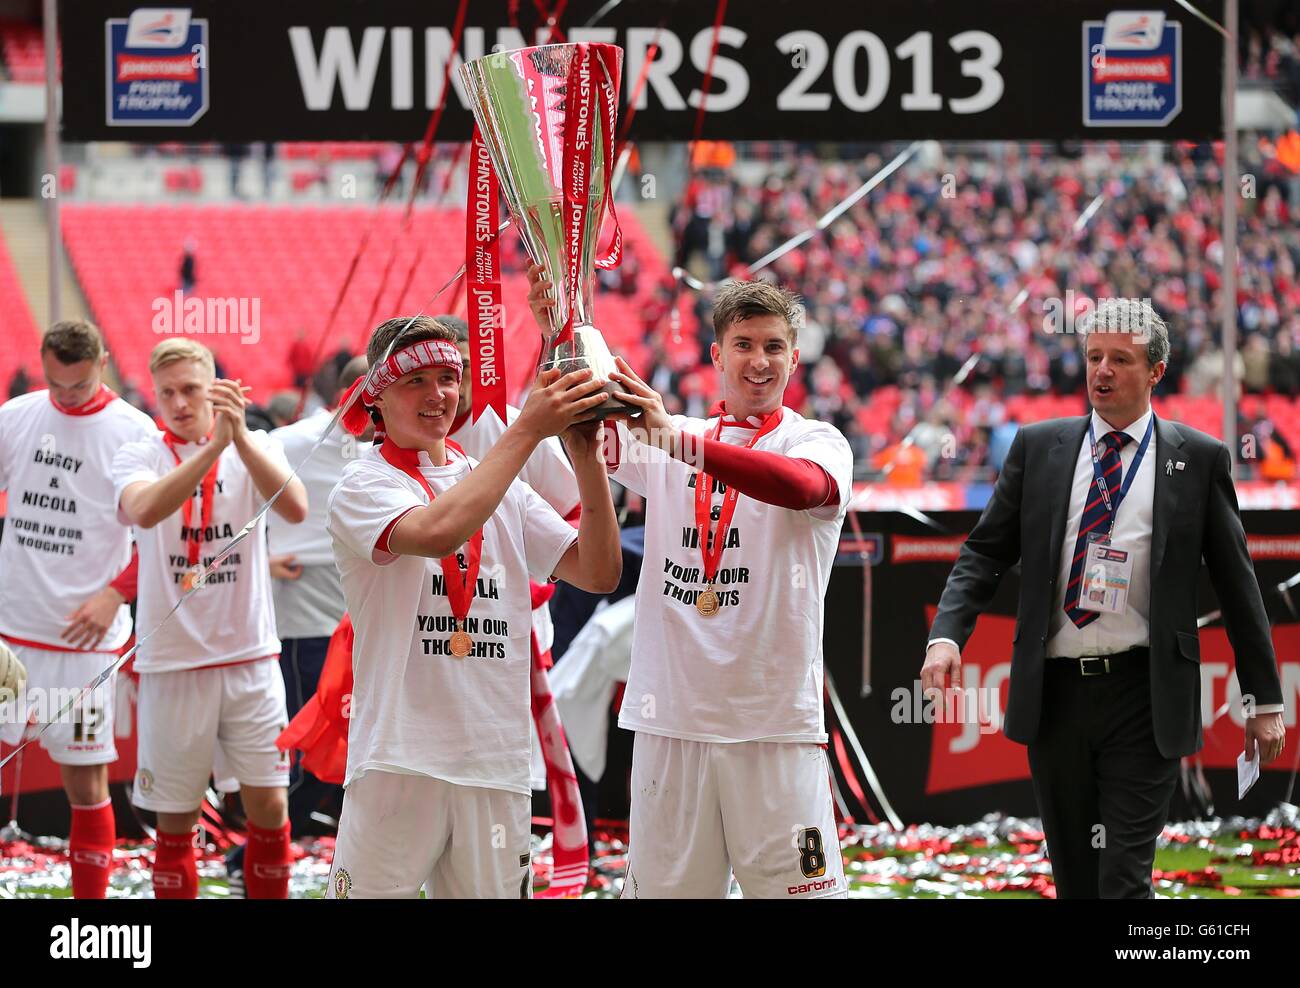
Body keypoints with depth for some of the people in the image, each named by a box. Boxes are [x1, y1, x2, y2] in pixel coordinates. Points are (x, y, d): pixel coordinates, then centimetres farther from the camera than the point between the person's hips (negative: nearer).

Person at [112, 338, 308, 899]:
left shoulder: (256, 449, 2)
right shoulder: (138, 457, 0)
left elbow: (295, 509, -18)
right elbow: (144, 510, -24)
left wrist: (239, 436, -30)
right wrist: (213, 445, -33)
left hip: (250, 657, 1)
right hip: (172, 661, -1)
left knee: (268, 806, 1)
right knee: (175, 819, 4)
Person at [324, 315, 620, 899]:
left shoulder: (504, 492, 15)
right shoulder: (364, 484, -1)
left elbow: (600, 573, 5)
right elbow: (437, 533, -23)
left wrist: (586, 460, -9)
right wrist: (528, 430, -21)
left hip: (496, 763, 5)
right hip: (400, 760, -5)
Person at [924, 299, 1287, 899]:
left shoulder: (1198, 459, 3)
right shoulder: (1037, 447, 8)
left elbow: (1236, 581, 5)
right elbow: (985, 552, 8)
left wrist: (1265, 699, 6)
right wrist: (946, 635, -10)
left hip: (1143, 697, -3)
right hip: (1055, 690, 3)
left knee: (1125, 877, -10)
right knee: (1074, 875, 10)